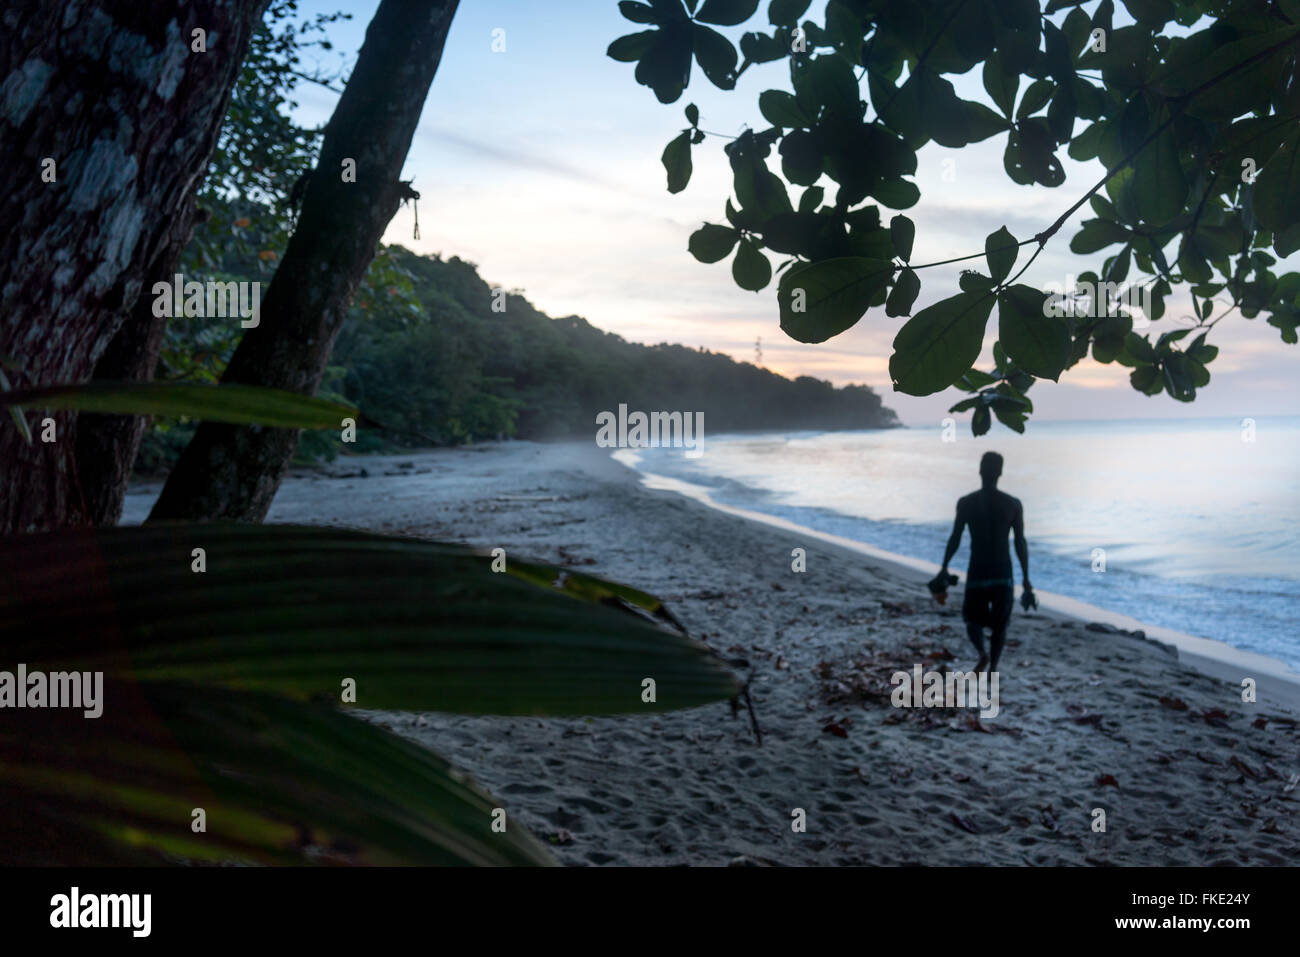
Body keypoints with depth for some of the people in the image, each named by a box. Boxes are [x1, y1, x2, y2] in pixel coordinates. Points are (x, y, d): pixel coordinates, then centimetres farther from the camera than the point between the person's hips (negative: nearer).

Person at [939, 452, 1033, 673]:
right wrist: (1026, 579, 4)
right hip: (1003, 574, 1)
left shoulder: (966, 503, -6)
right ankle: (993, 668, 14)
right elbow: (1021, 543, -3)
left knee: (973, 619, 15)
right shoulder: (1013, 505, -5)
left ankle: (983, 653, -12)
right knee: (999, 624, 15)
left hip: (976, 573, 0)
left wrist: (944, 568, 9)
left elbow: (954, 539, -3)